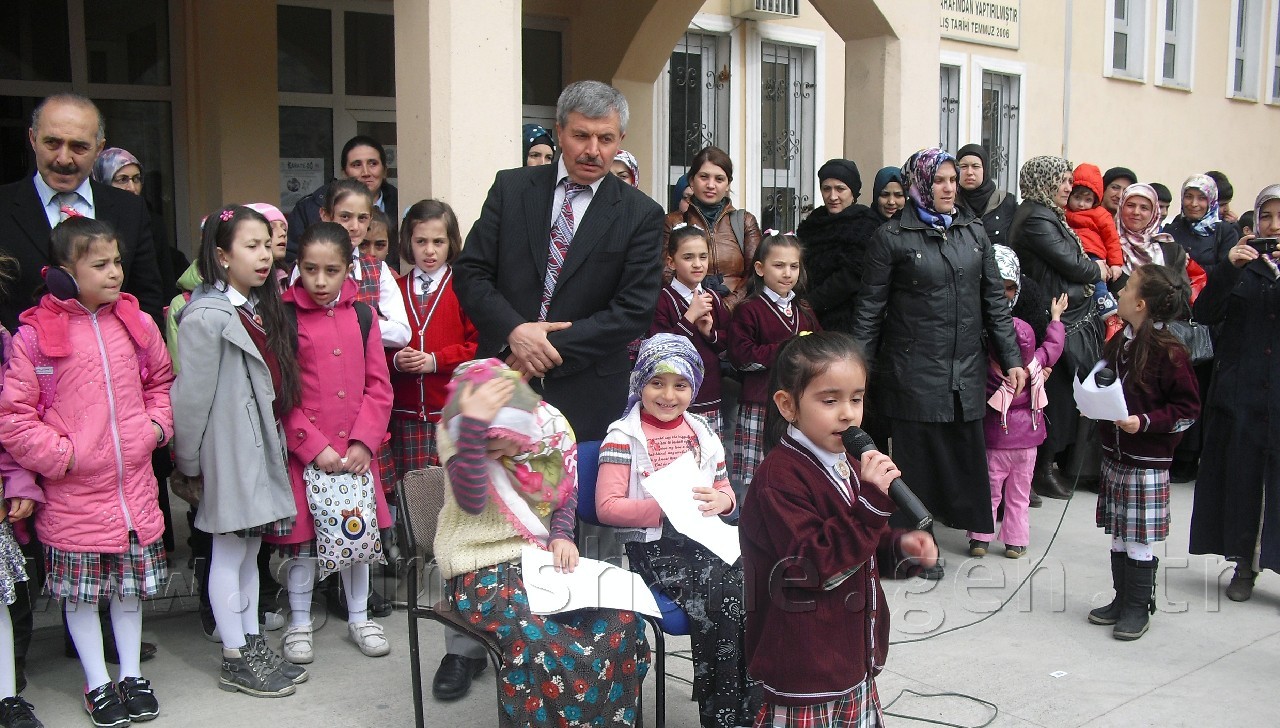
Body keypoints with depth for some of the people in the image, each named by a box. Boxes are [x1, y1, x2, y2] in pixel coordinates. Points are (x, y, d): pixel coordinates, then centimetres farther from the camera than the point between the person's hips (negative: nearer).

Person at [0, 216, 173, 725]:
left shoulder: (137, 324, 2)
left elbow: (160, 381, 18)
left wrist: (157, 425, 4)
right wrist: (59, 454, -15)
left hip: (133, 485, 4)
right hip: (72, 494, -3)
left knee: (131, 587, 16)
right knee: (80, 593, 10)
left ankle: (132, 674, 31)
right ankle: (97, 684, 26)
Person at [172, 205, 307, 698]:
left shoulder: (264, 309, 10)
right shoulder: (207, 317, -16)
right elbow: (192, 395, -15)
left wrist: (275, 441, 12)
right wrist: (189, 463, -10)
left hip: (263, 445, 8)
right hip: (229, 451, -8)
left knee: (251, 551, 17)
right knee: (229, 555, 4)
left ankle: (254, 644, 28)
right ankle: (236, 660, 15)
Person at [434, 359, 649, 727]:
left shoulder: (552, 429, -1)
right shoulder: (456, 435, -12)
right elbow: (472, 500, -31)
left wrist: (562, 535, -3)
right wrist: (473, 425, -39)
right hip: (485, 569, -4)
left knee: (620, 620, -15)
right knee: (538, 644, -30)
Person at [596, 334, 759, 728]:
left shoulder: (704, 434, 17)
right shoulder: (624, 437, 0)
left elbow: (726, 495, 24)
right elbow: (607, 507, -7)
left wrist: (720, 500, -1)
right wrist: (666, 507, -16)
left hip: (704, 538, 5)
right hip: (653, 547, -5)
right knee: (721, 596, -28)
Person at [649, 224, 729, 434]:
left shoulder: (713, 299, 13)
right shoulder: (662, 300, -7)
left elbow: (729, 344, 16)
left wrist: (710, 333, -5)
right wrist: (690, 316, -18)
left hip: (710, 399, 6)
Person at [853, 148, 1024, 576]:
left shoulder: (973, 232, 11)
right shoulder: (892, 237, -3)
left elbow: (995, 300, 13)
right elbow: (870, 309, -1)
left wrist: (1011, 359, 8)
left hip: (966, 370, 4)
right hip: (913, 371, -4)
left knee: (964, 452, 7)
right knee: (916, 457, 3)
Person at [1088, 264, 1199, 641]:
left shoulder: (1169, 352, -16)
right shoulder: (1119, 342, 7)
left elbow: (1188, 409, -12)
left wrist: (1145, 422, -22)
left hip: (1148, 462, -7)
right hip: (1114, 454, 7)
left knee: (1140, 540, 1)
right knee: (1118, 535, 15)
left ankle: (1139, 608, 13)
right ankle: (1122, 600, 26)